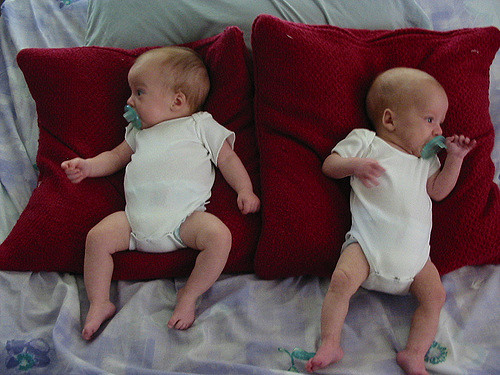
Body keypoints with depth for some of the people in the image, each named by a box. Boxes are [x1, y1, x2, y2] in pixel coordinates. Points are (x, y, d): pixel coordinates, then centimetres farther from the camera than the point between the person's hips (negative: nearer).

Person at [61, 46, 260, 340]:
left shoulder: (201, 125, 15)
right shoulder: (139, 131, 31)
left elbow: (227, 158, 12)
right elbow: (116, 157, 40)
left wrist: (245, 189, -2)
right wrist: (87, 166, 23)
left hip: (185, 217, -4)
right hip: (135, 218, 4)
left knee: (219, 235, -29)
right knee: (98, 236, -17)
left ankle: (189, 296, -13)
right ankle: (99, 304, -5)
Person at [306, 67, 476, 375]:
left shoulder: (426, 158, 23)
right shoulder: (364, 141, 8)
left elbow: (437, 191, 18)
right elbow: (329, 165, 5)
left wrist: (455, 158, 10)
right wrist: (355, 164, -14)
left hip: (415, 252, 5)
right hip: (367, 243, -4)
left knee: (435, 294, -14)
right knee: (343, 280, -26)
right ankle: (330, 345, -19)